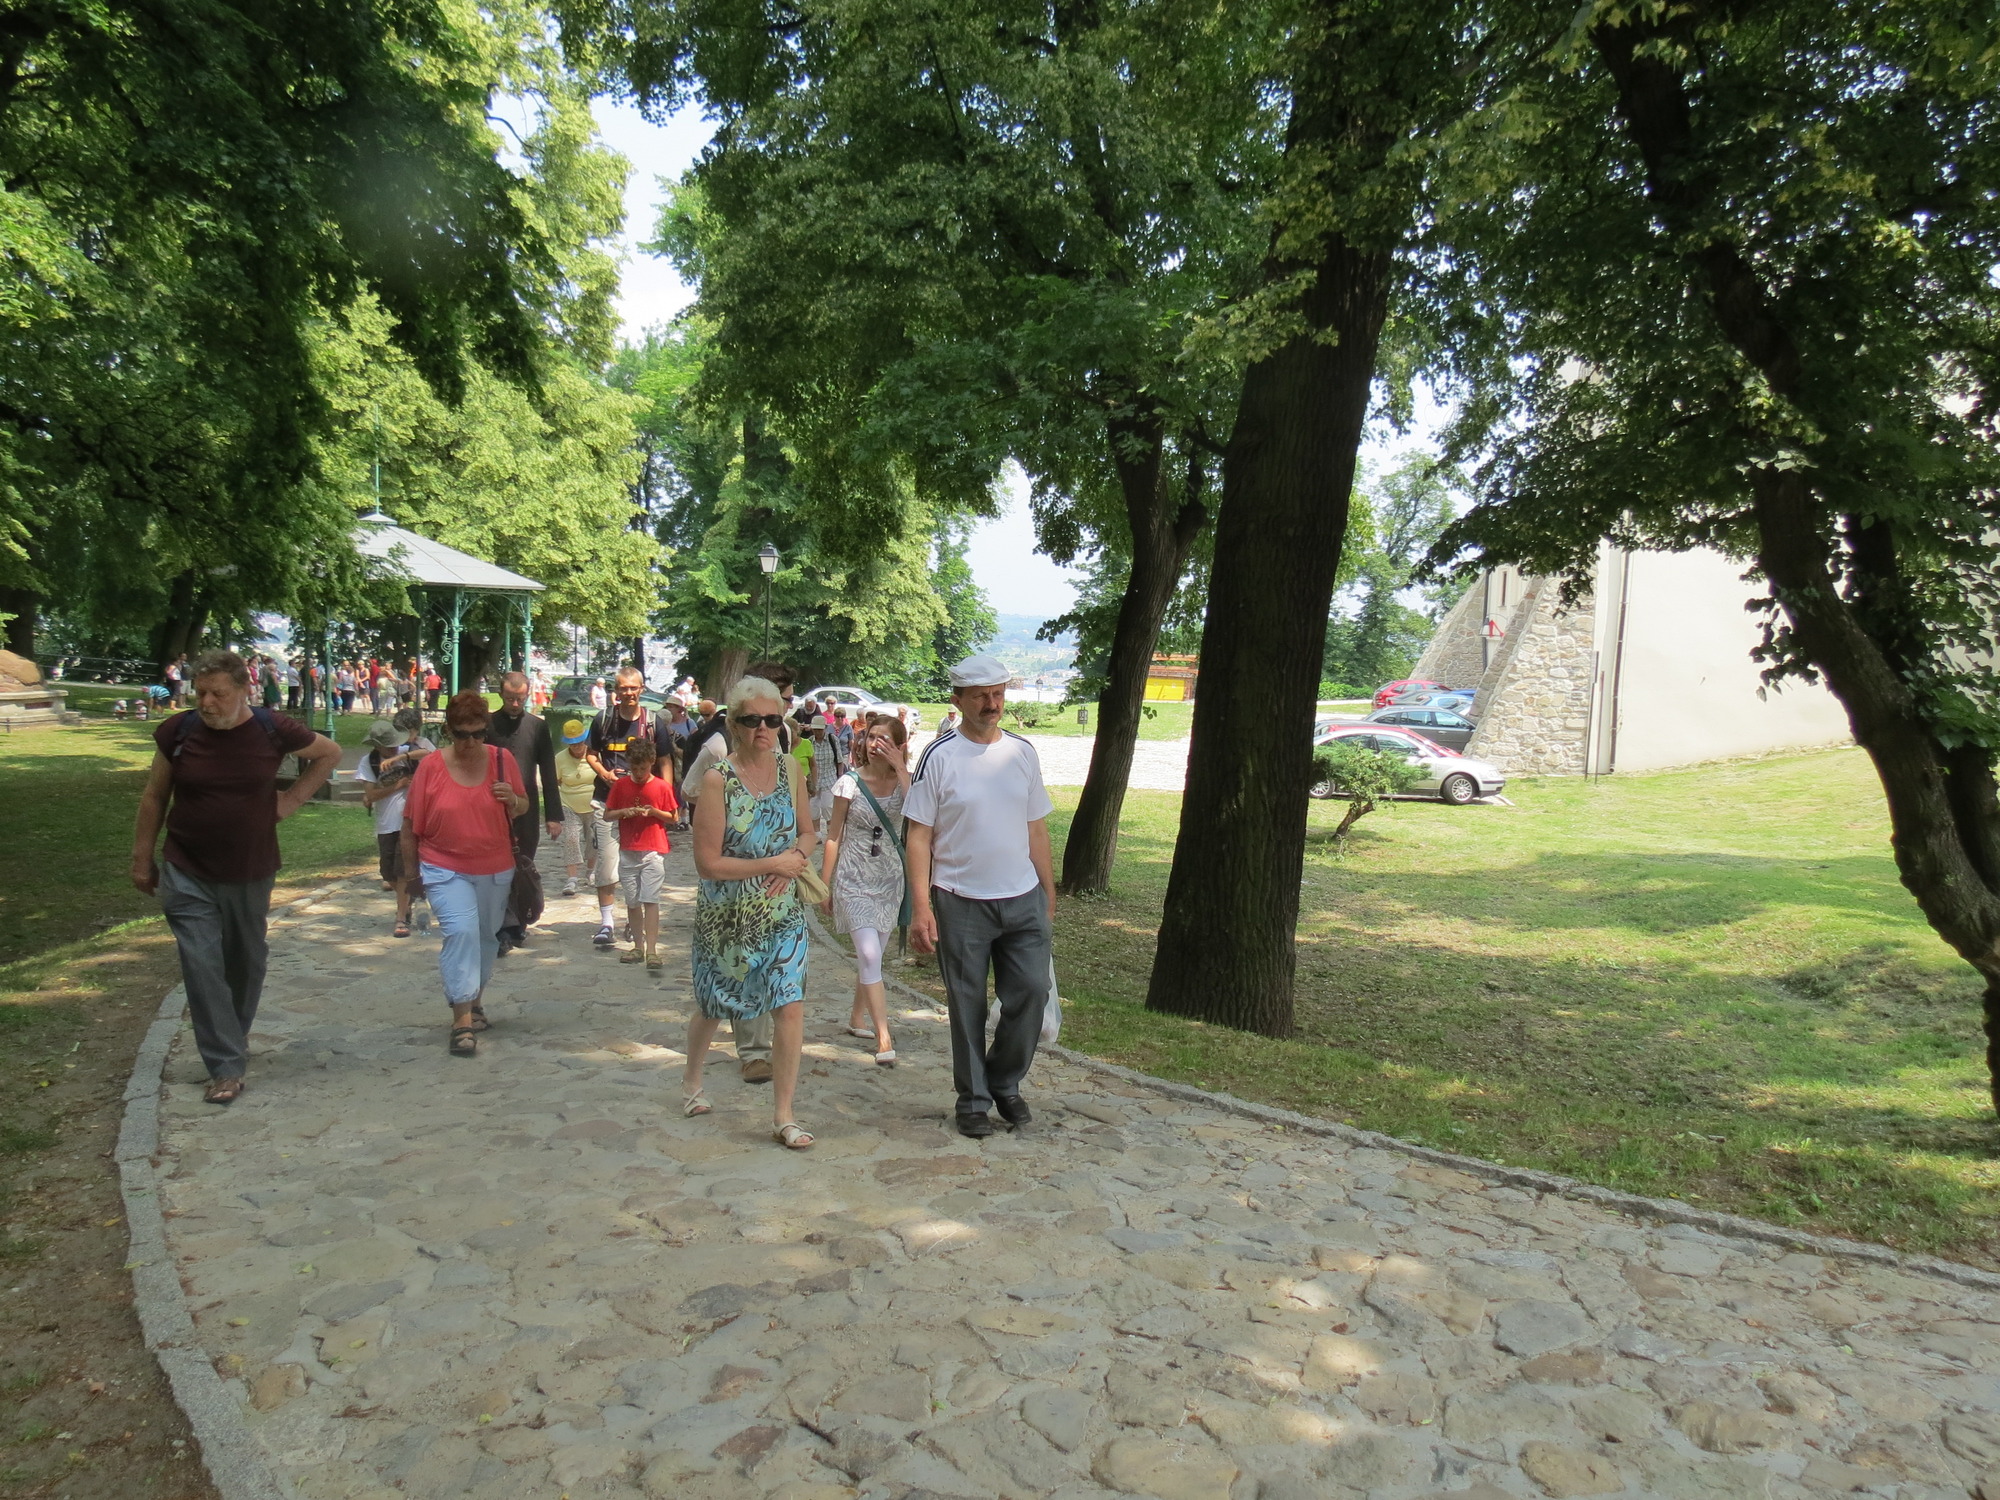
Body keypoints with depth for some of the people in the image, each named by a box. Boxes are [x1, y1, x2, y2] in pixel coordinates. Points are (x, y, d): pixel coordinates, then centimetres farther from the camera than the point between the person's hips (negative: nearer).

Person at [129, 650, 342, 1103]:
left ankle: (235, 1033, 42)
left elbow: (329, 753, 8)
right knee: (202, 967, -7)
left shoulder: (272, 730, -10)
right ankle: (226, 1067, -1)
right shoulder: (177, 732, -8)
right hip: (187, 875, -1)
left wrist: (293, 798, -1)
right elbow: (154, 797, 4)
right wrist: (142, 858, 5)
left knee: (246, 959, 17)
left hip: (251, 872, 1)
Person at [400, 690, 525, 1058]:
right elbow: (410, 824, 0)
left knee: (486, 936, 15)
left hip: (495, 870, 3)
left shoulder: (502, 759, -3)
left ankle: (474, 1001, 38)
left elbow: (522, 810, 8)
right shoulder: (431, 766, -8)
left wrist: (513, 800, -15)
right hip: (446, 869, -3)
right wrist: (410, 870, 4)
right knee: (461, 930, -19)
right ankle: (462, 1020, -14)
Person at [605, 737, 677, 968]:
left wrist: (654, 812, -14)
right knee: (632, 901, 8)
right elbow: (607, 815, 8)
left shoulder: (662, 786, -2)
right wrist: (623, 812, -11)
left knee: (650, 900, -9)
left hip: (653, 851, -3)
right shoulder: (620, 785, 4)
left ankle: (651, 950, -10)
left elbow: (672, 817, 4)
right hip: (627, 852, 3)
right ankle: (638, 946, 18)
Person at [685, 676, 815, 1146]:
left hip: (782, 912, 3)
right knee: (715, 1007, 17)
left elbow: (807, 832, 10)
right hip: (728, 915, -3)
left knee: (790, 1007, -5)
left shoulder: (788, 768, -1)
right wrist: (773, 863, -16)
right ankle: (691, 1081, 45)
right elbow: (708, 863, -17)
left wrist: (794, 858, -11)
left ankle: (783, 1114, 9)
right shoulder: (718, 780, -15)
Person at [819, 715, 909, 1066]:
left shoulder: (905, 781, -2)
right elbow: (834, 836, -1)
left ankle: (857, 1018, 34)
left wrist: (901, 770, -24)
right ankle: (883, 1038, -10)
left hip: (890, 878, 3)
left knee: (870, 954, 14)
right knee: (870, 956, -13)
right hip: (853, 879, -3)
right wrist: (825, 885, 0)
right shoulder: (849, 783, -7)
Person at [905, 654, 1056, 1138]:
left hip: (1023, 899, 3)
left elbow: (1037, 830, 12)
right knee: (967, 1006, 7)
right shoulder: (938, 756, -6)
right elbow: (918, 835, -6)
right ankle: (973, 1098, 25)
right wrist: (920, 907, -13)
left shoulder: (1023, 753, 6)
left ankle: (1005, 1082, 24)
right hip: (960, 902, -3)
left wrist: (1049, 895, 10)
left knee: (1032, 990, 0)